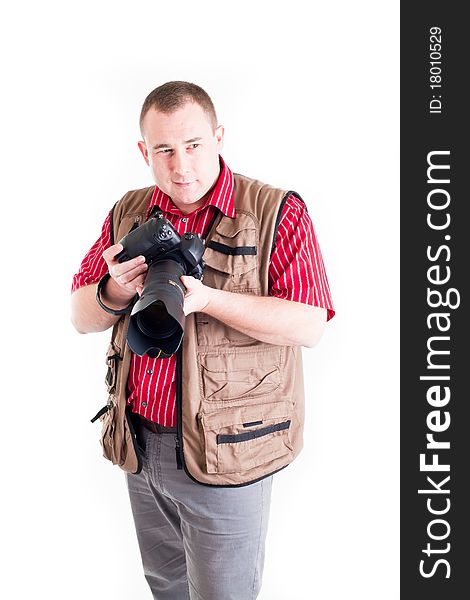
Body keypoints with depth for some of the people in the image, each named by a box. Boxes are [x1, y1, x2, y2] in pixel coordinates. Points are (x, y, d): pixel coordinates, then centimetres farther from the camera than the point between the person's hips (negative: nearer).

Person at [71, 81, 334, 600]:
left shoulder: (277, 212, -11)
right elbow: (82, 318, 6)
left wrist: (207, 298, -28)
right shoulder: (127, 214, 5)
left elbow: (309, 325, -18)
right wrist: (117, 291, -16)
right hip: (140, 445, 5)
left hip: (225, 452, -5)